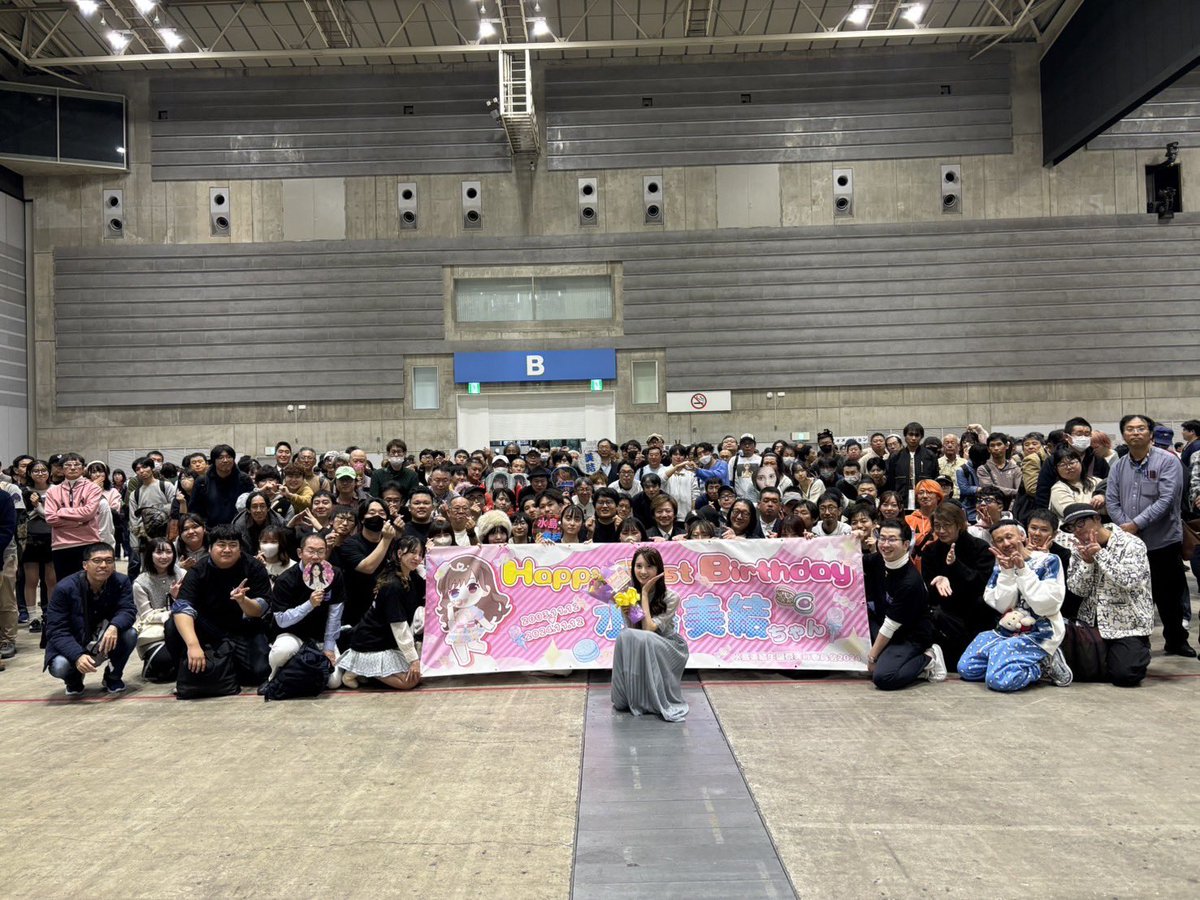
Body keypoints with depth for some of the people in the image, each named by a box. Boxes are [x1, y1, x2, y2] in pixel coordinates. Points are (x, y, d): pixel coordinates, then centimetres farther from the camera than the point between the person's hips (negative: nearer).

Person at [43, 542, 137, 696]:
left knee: (130, 634, -27)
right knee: (59, 667, -32)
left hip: (106, 645, 2)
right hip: (73, 646, -2)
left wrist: (114, 627, -46)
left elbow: (128, 611, -21)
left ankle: (113, 677, 2)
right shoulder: (65, 588, -20)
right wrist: (77, 656, -39)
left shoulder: (121, 582, -12)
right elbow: (56, 630, -23)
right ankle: (74, 678, 9)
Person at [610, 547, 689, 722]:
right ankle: (632, 698, -12)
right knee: (625, 636, -31)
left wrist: (645, 594, -21)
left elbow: (648, 629, -24)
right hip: (641, 648, 3)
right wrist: (628, 614, -25)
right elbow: (631, 630, -6)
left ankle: (656, 700, -16)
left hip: (668, 650, -3)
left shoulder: (670, 598, -15)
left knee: (641, 639, -35)